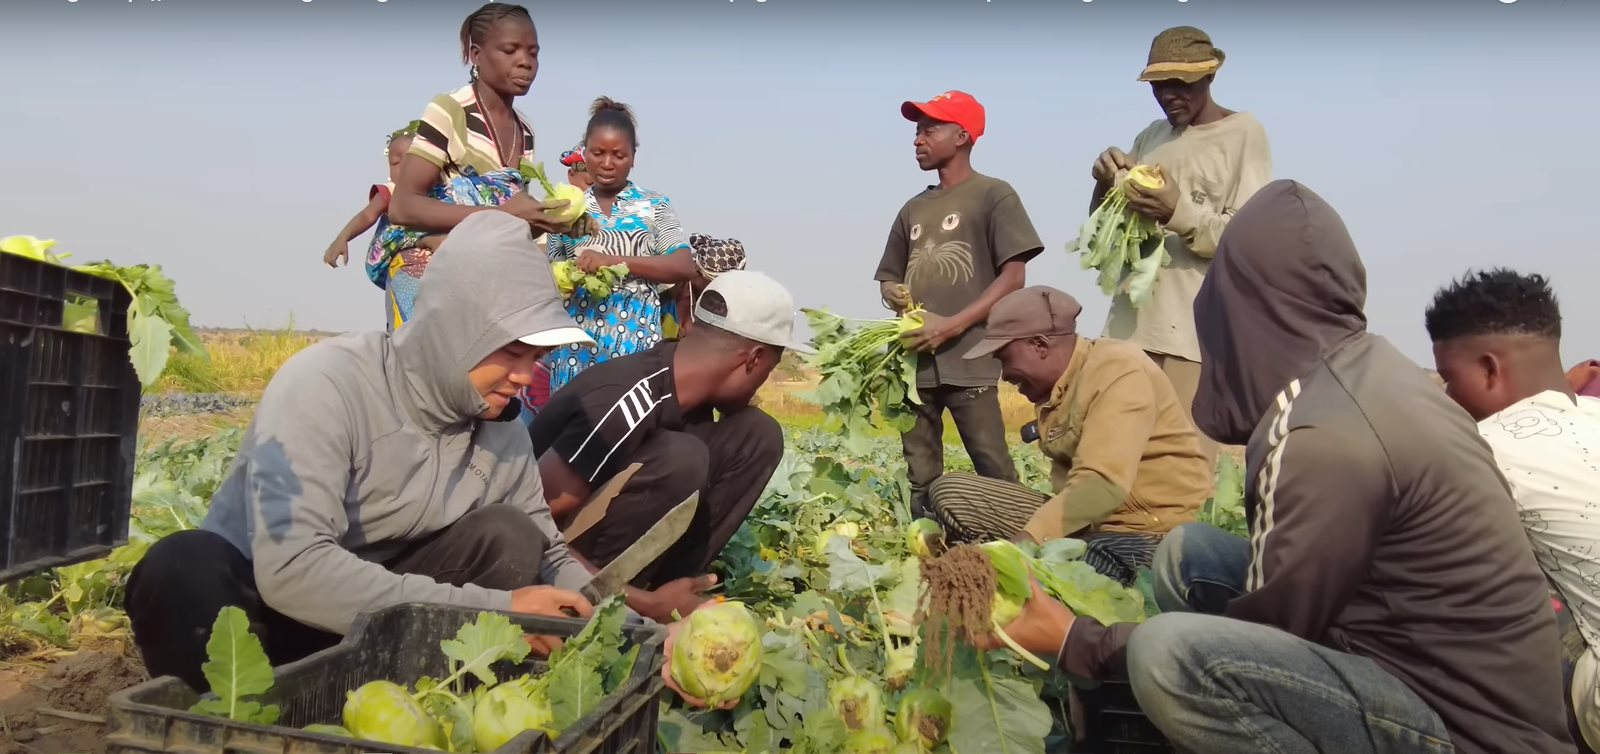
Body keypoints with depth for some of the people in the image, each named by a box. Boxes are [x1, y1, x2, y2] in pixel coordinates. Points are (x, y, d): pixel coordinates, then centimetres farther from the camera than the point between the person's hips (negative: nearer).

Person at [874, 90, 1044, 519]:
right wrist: (891, 293, 0)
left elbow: (1014, 278, -6)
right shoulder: (913, 209, 19)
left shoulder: (993, 195, 2)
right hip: (914, 359, 6)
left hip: (969, 359, -6)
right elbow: (889, 278, 26)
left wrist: (952, 326, -15)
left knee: (995, 475, -8)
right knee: (921, 480, 8)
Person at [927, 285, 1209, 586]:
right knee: (950, 491, 0)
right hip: (1084, 522, 9)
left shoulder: (1117, 372, -17)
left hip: (1149, 534, -9)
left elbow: (1102, 485, -29)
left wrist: (1026, 540, -33)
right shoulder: (1059, 382, 10)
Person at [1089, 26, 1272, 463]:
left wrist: (1179, 212, -22)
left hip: (1197, 330, -5)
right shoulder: (1149, 138, 17)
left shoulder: (1244, 133, 1)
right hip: (1132, 321, 5)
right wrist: (1106, 185, 0)